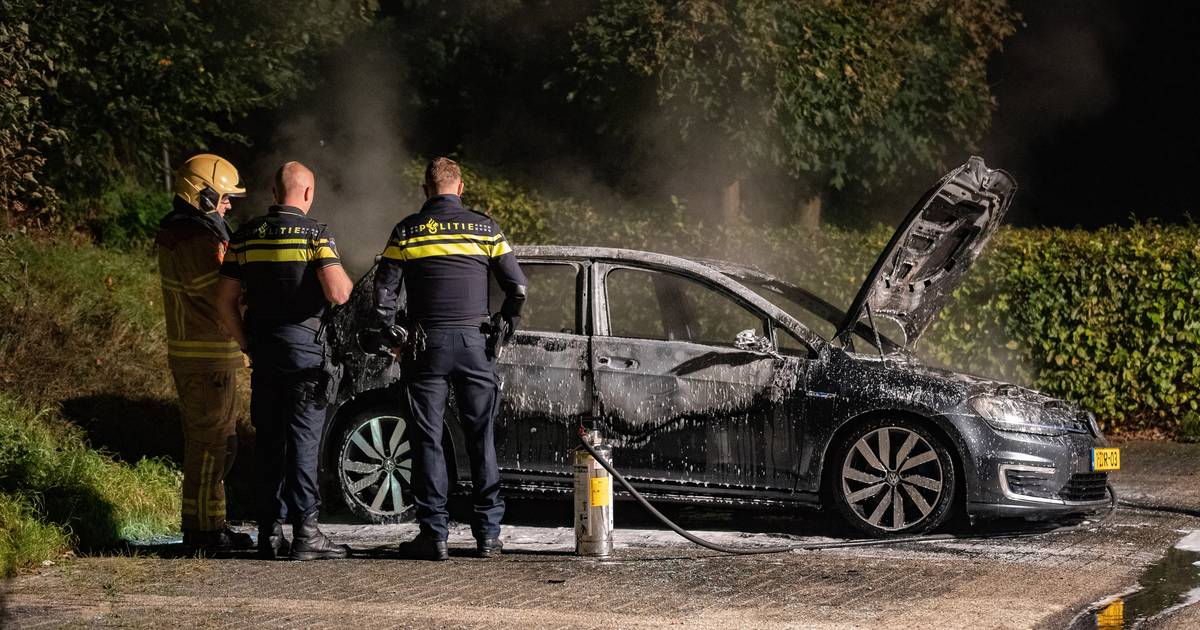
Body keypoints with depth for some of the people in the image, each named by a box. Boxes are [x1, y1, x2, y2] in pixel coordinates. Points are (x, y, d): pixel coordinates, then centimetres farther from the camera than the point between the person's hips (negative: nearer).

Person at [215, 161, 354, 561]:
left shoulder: (246, 236, 7)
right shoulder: (315, 234, -8)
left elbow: (226, 300, 7)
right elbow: (338, 293, -19)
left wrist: (247, 344, 15)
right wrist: (348, 283, 3)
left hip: (263, 350, 5)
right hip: (304, 348, -5)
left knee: (268, 441, 9)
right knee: (303, 440, -4)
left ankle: (269, 532, 9)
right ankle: (305, 533, -6)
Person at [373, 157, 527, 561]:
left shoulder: (407, 231, 2)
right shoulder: (484, 228, 4)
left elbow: (384, 291, -2)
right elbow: (517, 286, 3)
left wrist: (396, 330, 8)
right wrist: (505, 325, 15)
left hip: (426, 345, -1)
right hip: (474, 344, 1)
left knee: (428, 440, 2)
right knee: (481, 438, 7)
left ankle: (434, 534, -2)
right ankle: (488, 534, 6)